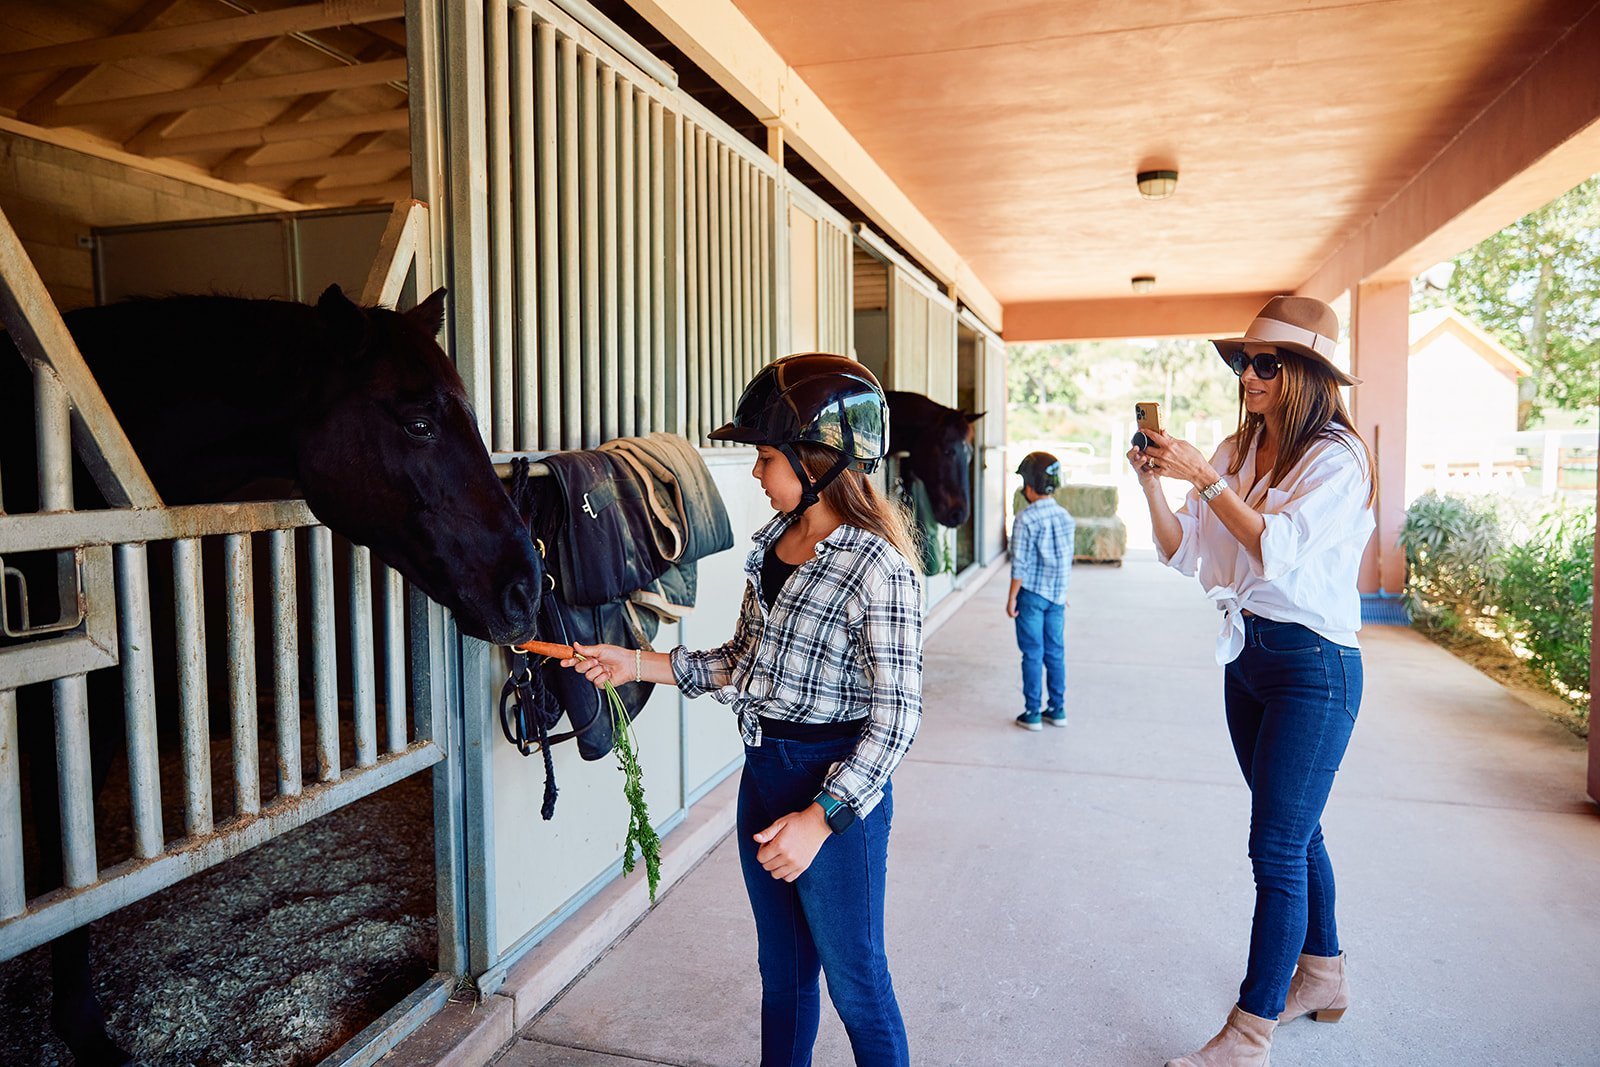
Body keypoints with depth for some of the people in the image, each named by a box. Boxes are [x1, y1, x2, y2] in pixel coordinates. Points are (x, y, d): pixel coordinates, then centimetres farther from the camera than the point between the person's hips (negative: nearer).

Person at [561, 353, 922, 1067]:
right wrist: (638, 664, 5)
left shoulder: (878, 569, -21)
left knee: (854, 982, 12)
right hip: (763, 772, 7)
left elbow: (894, 719, -20)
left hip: (836, 790, -7)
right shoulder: (772, 543, 4)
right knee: (782, 973, 24)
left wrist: (820, 817, -24)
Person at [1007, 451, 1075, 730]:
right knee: (1055, 651, 12)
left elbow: (1020, 564, -15)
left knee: (1033, 653, 1)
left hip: (1032, 594, -6)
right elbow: (1068, 560, 11)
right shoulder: (1066, 517, 4)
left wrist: (1011, 598, -7)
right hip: (1057, 594, 6)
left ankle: (1032, 713, 8)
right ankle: (1057, 709, 20)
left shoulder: (1026, 519, -15)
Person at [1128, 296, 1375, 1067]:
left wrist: (1204, 479, -26)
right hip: (1246, 656, 7)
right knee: (1294, 830, 20)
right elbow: (1185, 555, 4)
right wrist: (1153, 483, -10)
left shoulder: (1336, 458, -13)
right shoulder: (1235, 453, 6)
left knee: (1276, 847, -3)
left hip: (1312, 664, -7)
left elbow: (1279, 550, -26)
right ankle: (1322, 975, 39)